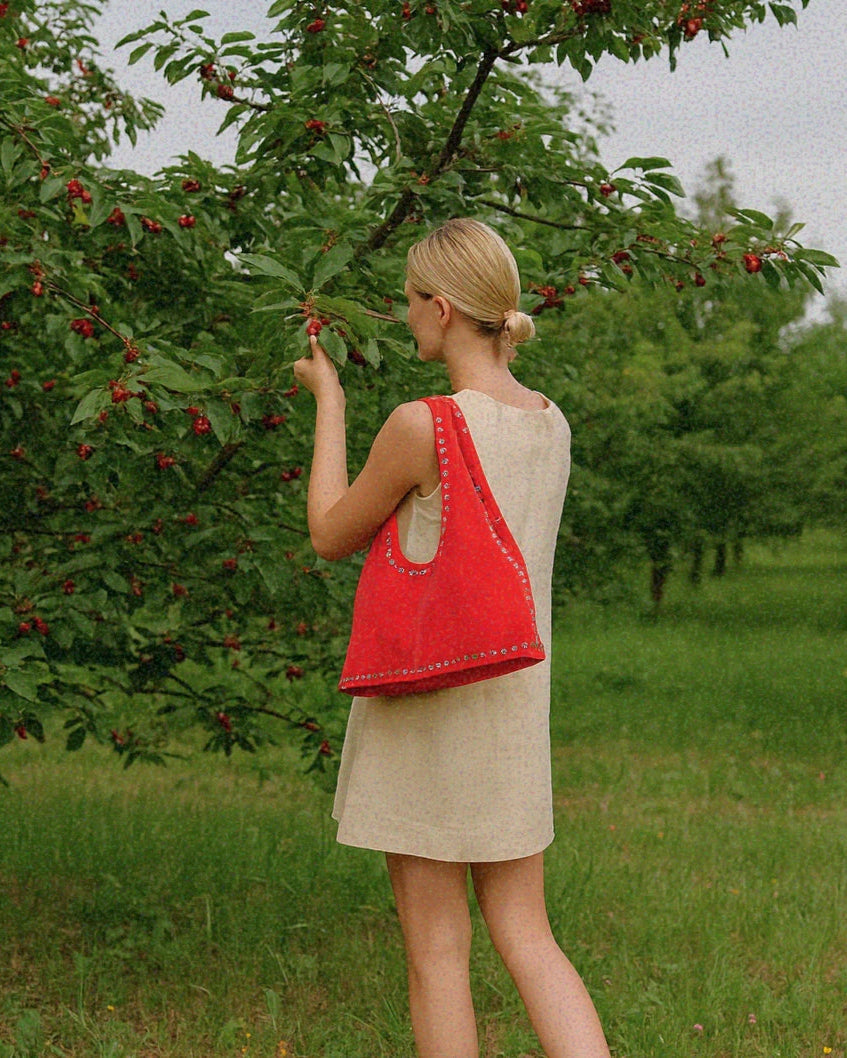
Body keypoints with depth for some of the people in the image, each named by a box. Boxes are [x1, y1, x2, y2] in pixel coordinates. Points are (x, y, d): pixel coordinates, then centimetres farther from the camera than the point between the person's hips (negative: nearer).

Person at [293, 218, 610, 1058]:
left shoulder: (420, 426, -16)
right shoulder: (552, 425, 4)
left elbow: (331, 536, -1)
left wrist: (328, 401, 8)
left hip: (427, 705, -6)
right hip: (516, 703, 6)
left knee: (436, 949, 5)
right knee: (525, 937, 12)